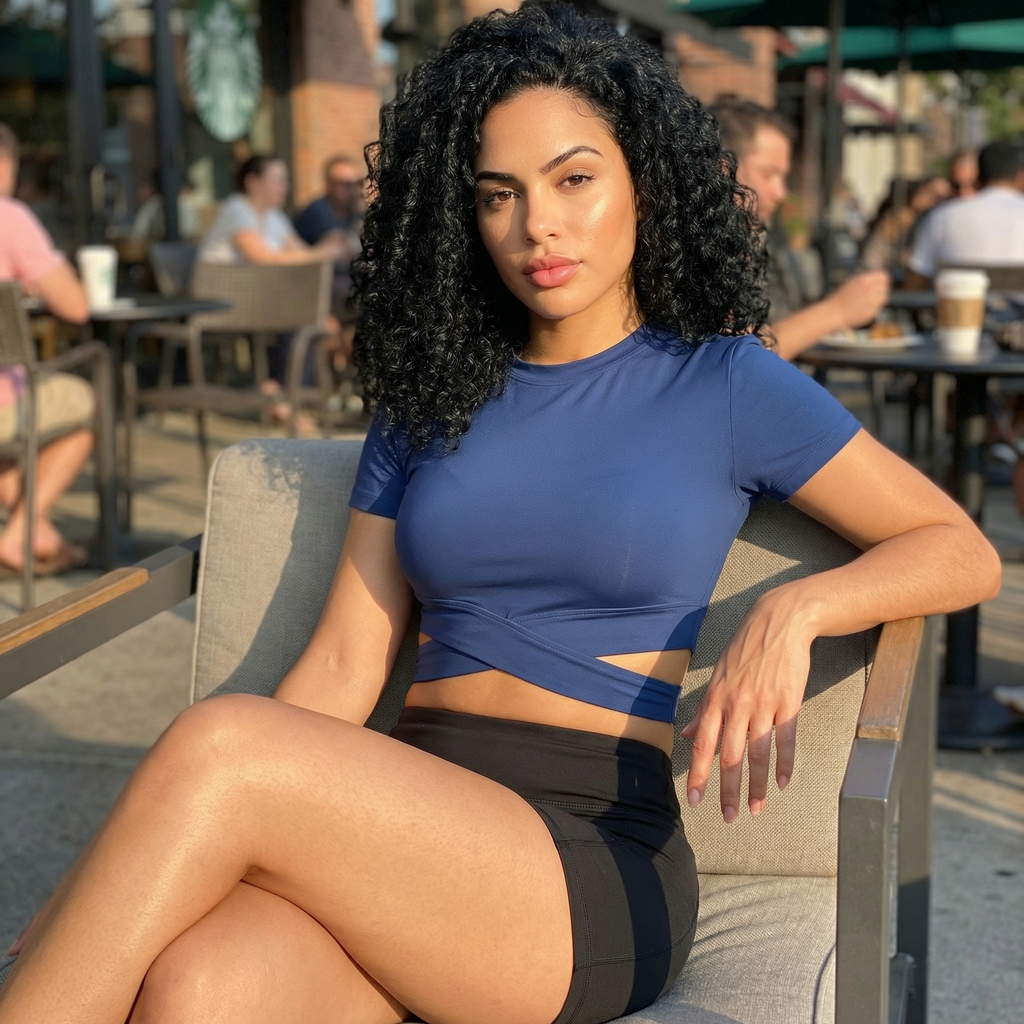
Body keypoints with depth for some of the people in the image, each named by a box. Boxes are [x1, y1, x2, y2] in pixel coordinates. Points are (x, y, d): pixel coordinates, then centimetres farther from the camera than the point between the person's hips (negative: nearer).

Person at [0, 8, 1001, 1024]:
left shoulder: (725, 384, 8)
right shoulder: (429, 396, 18)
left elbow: (964, 553, 10)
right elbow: (343, 667, 11)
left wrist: (792, 610, -10)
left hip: (591, 864, -2)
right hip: (400, 838, 3)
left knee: (214, 745, -29)